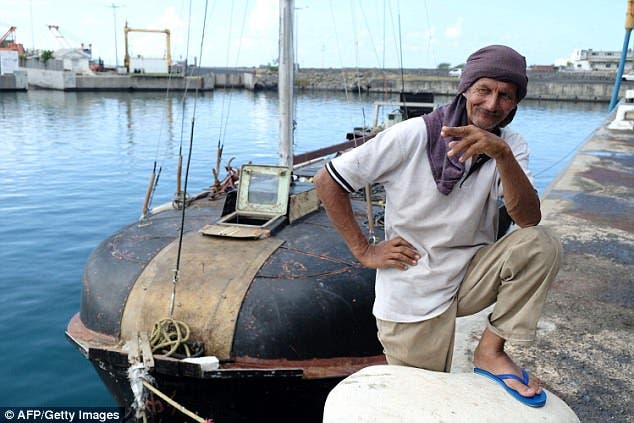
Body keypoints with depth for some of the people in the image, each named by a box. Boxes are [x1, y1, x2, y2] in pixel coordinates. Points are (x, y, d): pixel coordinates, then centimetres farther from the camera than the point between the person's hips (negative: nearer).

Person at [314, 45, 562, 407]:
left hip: (469, 278, 3)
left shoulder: (510, 146, -5)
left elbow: (529, 219, -22)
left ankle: (492, 351, -6)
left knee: (541, 244, -22)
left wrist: (503, 155, -37)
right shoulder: (413, 136, -17)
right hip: (413, 296, -2)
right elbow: (327, 182, -12)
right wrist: (364, 251, -13)